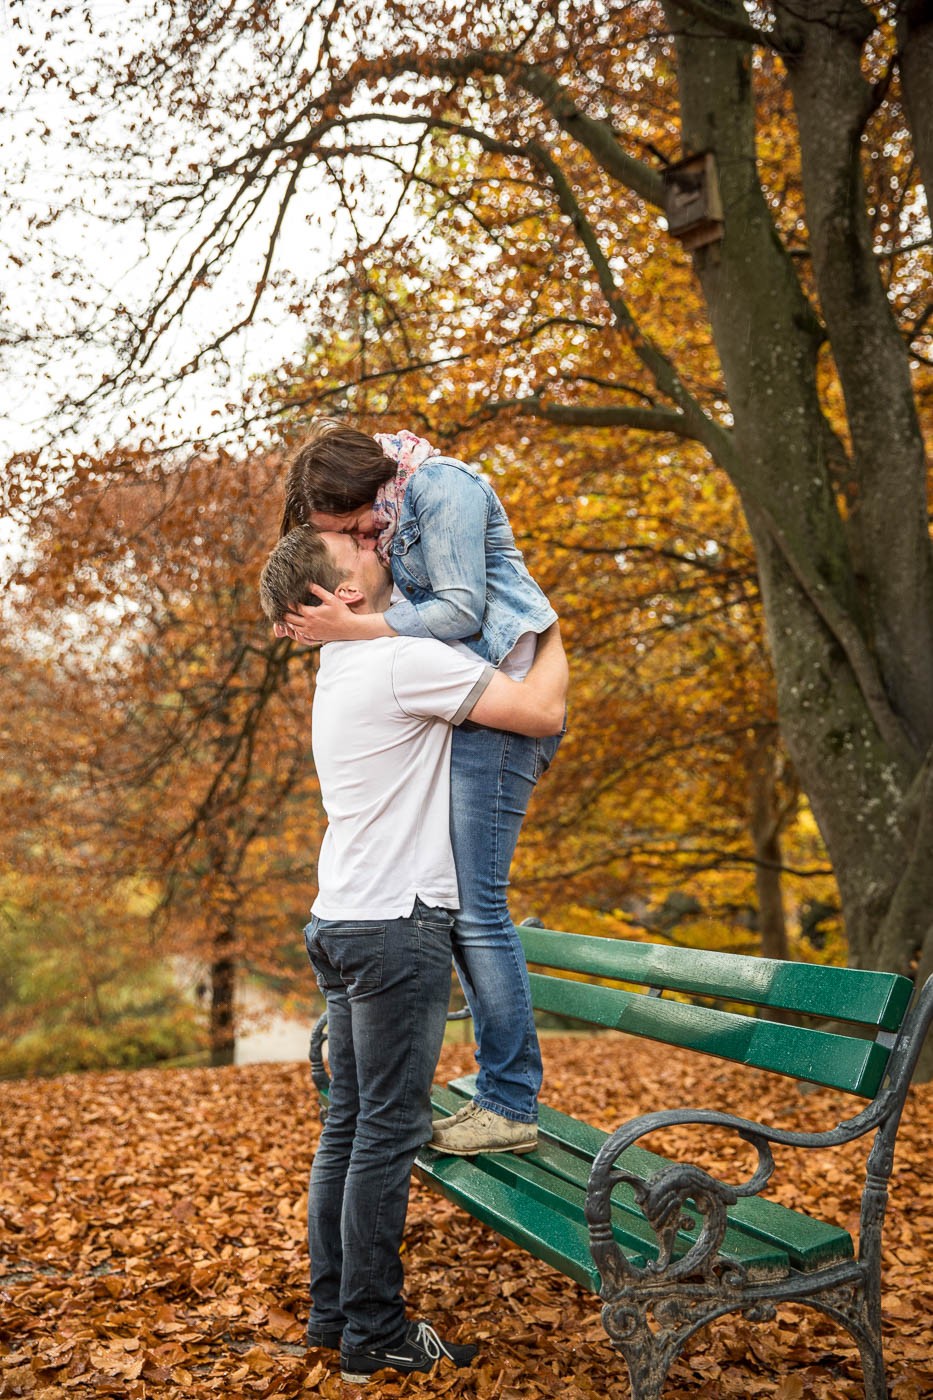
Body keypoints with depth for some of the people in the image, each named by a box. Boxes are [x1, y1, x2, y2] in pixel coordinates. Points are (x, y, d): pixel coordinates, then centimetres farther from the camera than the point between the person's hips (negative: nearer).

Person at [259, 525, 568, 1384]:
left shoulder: (343, 665, 15)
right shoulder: (404, 662, -14)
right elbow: (544, 711, -15)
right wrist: (553, 638, 2)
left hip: (340, 924, 9)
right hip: (396, 926, -9)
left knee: (350, 1124, 14)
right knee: (388, 1132, -1)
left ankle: (332, 1310, 23)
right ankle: (373, 1331, 9)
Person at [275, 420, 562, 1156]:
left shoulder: (440, 487, -10)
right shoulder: (392, 515, 19)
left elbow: (460, 610, -17)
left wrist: (351, 627, -14)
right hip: (460, 713, 10)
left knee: (476, 903, -11)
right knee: (453, 897, 9)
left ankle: (511, 1104, -2)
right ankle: (503, 1087, 17)